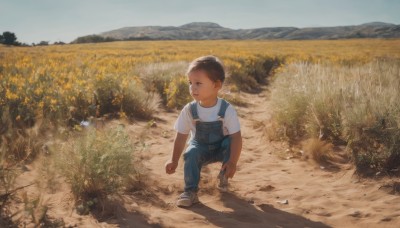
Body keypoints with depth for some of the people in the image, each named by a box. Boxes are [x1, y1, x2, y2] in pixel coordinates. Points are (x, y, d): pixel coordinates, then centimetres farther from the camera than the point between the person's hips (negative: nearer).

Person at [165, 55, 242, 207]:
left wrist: (232, 162, -35)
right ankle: (190, 191, -18)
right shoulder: (189, 110, -18)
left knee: (229, 143, -31)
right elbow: (181, 136, -9)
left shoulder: (227, 110, -24)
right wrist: (174, 161, -9)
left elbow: (236, 137, -26)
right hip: (200, 146, 1)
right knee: (191, 153, -30)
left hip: (221, 148, 0)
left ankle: (223, 176, -5)